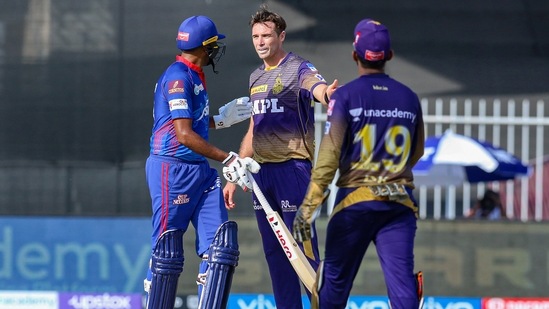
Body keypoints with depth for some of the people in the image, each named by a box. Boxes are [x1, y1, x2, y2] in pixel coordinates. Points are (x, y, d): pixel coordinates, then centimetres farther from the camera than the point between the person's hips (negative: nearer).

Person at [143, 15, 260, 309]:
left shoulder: (194, 77, 16)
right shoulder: (178, 76, -13)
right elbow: (183, 134, -20)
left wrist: (220, 119, 23)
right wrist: (229, 159, -21)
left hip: (200, 172, 9)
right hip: (172, 170, -9)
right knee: (168, 251, -4)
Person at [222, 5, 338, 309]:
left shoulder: (299, 70, -6)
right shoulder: (256, 77, 17)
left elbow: (318, 88, -30)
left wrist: (327, 94, -55)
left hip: (293, 167, -8)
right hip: (262, 170, 8)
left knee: (303, 246, -11)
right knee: (274, 251, 8)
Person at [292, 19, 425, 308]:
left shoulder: (345, 96, -5)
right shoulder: (409, 98, 8)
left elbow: (329, 155, -11)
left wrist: (307, 207, -9)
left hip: (355, 201, -3)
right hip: (400, 203, 3)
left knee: (335, 278, 10)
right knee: (401, 279, -5)